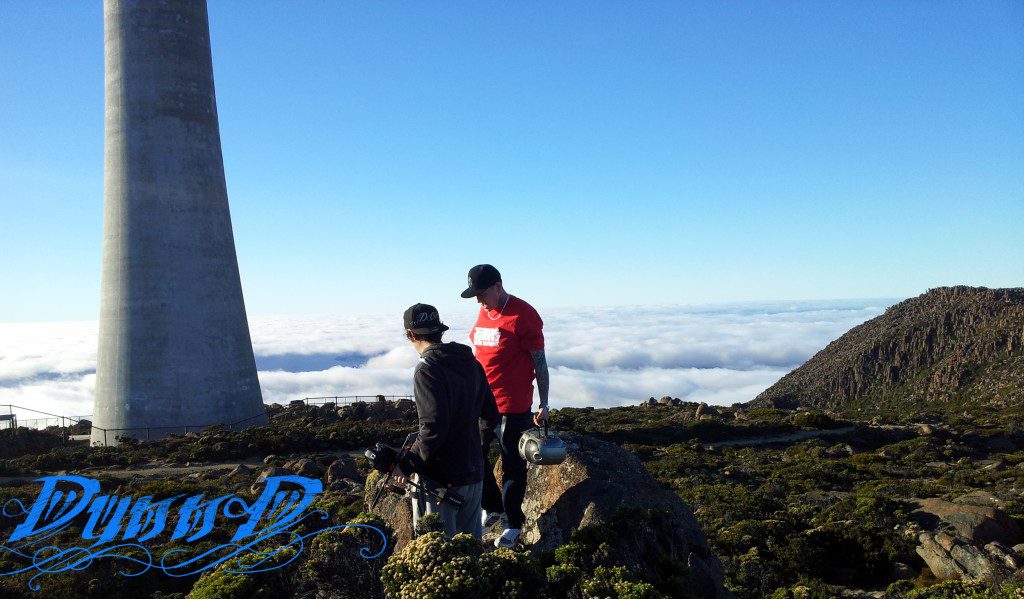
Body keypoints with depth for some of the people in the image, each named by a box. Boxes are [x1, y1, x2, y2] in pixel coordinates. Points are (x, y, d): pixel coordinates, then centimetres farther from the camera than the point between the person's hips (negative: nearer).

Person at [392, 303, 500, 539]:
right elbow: (490, 417, 12)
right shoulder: (472, 364, 6)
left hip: (441, 479, -7)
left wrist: (407, 465, -16)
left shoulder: (427, 370, -17)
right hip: (474, 473, 7)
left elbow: (433, 429, -26)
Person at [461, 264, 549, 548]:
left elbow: (539, 361, -10)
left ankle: (514, 523, 20)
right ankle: (492, 508, 33)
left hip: (513, 406, -7)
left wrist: (543, 404, -9)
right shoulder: (483, 313, 10)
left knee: (512, 464, 5)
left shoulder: (523, 315, -13)